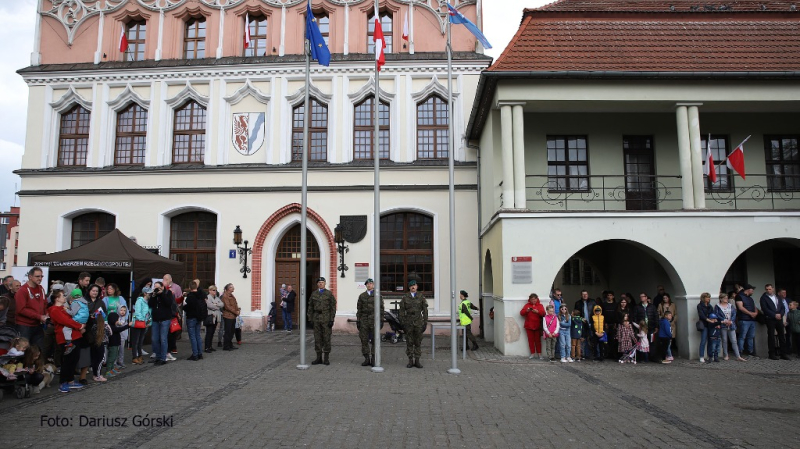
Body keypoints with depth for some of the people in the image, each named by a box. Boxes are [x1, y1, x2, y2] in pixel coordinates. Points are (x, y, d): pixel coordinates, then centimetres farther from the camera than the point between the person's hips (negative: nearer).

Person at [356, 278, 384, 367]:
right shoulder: (362, 296, 13)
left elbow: (381, 308, 2)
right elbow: (359, 309, 12)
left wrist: (381, 320, -5)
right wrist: (358, 320, 5)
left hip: (374, 319, -3)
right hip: (364, 320, 3)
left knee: (375, 340, -1)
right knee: (364, 340, 2)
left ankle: (373, 359, 5)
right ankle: (366, 359, 10)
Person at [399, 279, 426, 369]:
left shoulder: (421, 297, 4)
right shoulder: (405, 297, 3)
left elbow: (425, 310, 2)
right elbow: (402, 311, 2)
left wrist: (425, 323, -3)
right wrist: (402, 323, -4)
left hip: (419, 322, 0)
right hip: (408, 322, 0)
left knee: (418, 342, 4)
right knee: (409, 342, 4)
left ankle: (417, 361, 11)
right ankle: (410, 361, 10)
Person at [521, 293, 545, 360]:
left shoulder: (540, 305, 6)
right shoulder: (527, 305, 8)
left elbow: (543, 314, -6)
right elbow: (521, 313, -1)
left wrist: (537, 311, -23)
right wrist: (526, 310, -19)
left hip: (537, 326, -1)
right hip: (529, 326, 1)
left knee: (538, 340, 1)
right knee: (531, 340, 4)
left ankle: (539, 353, 9)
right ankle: (532, 353, 11)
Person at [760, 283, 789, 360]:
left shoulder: (778, 297, 17)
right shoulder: (764, 298, 1)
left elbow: (783, 308, 12)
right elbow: (765, 309, -9)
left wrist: (780, 314, -7)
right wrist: (774, 315, -15)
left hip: (779, 319, 5)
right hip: (770, 319, -5)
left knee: (782, 336, 4)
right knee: (771, 336, -2)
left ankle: (783, 353, 10)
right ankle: (772, 354, 2)